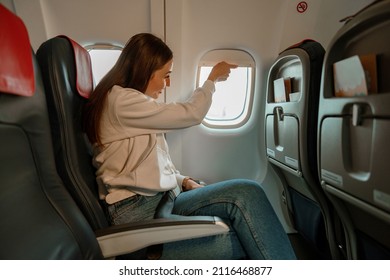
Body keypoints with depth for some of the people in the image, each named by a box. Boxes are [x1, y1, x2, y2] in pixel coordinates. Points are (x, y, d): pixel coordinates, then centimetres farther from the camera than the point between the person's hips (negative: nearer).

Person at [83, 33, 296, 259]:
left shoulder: (133, 101, 20)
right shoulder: (121, 100, -10)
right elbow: (191, 114, -10)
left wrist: (186, 182, 1)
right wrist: (213, 78, 8)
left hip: (157, 202, 8)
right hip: (138, 211, -8)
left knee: (244, 242, -13)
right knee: (245, 194, -22)